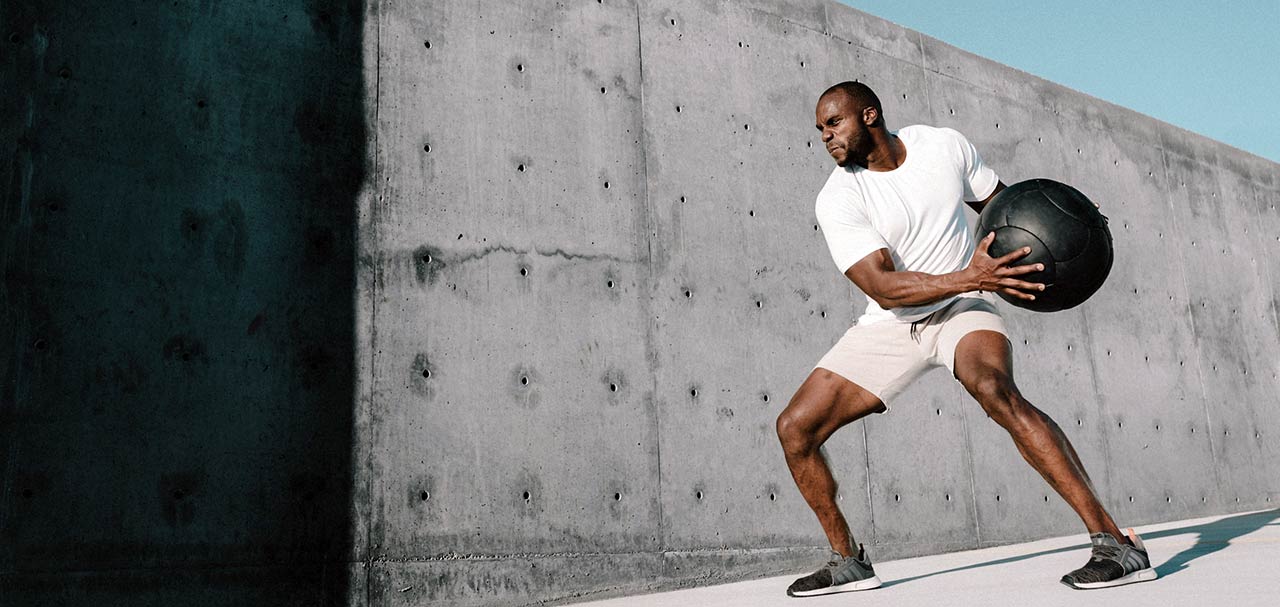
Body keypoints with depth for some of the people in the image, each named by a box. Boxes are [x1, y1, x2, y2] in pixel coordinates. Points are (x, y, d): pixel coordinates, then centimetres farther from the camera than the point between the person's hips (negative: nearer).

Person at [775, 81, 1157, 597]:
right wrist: (969, 277, -36)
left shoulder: (945, 146, -4)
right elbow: (882, 288, -24)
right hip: (889, 324, 2)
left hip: (962, 309, -2)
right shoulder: (837, 199, -12)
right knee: (794, 427, -7)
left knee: (995, 389, -36)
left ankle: (1116, 543, -31)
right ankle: (848, 561, 12)